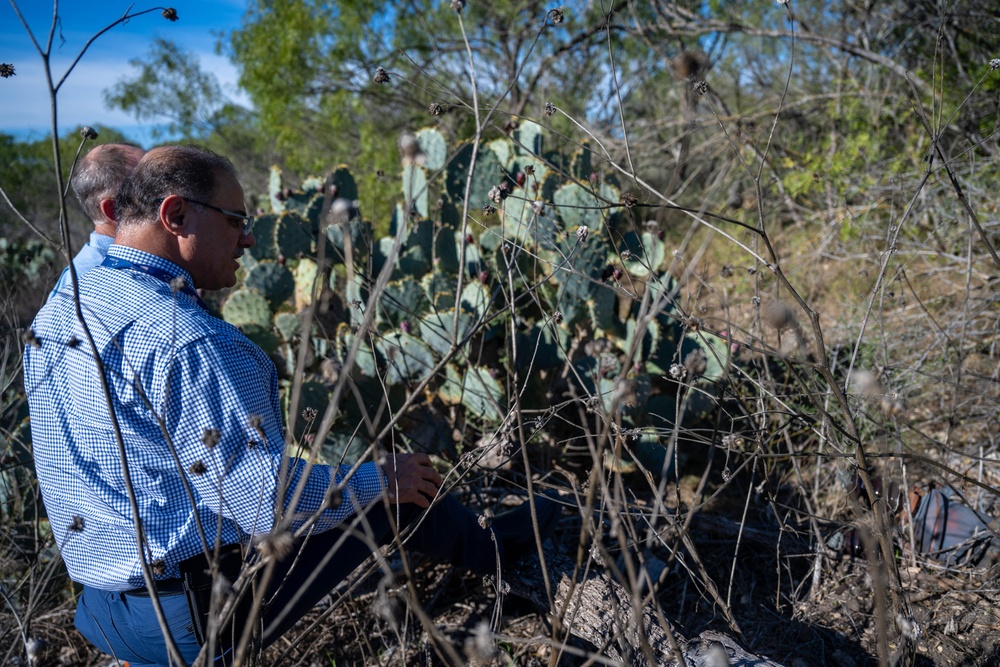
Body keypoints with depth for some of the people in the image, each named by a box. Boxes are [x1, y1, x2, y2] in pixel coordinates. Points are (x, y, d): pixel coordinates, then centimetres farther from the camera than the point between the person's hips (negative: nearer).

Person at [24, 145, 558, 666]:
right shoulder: (191, 342, -28)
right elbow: (272, 504, -28)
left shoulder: (55, 314, 3)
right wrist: (382, 479, -11)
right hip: (200, 614, -9)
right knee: (400, 494, 5)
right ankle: (489, 550, 33)